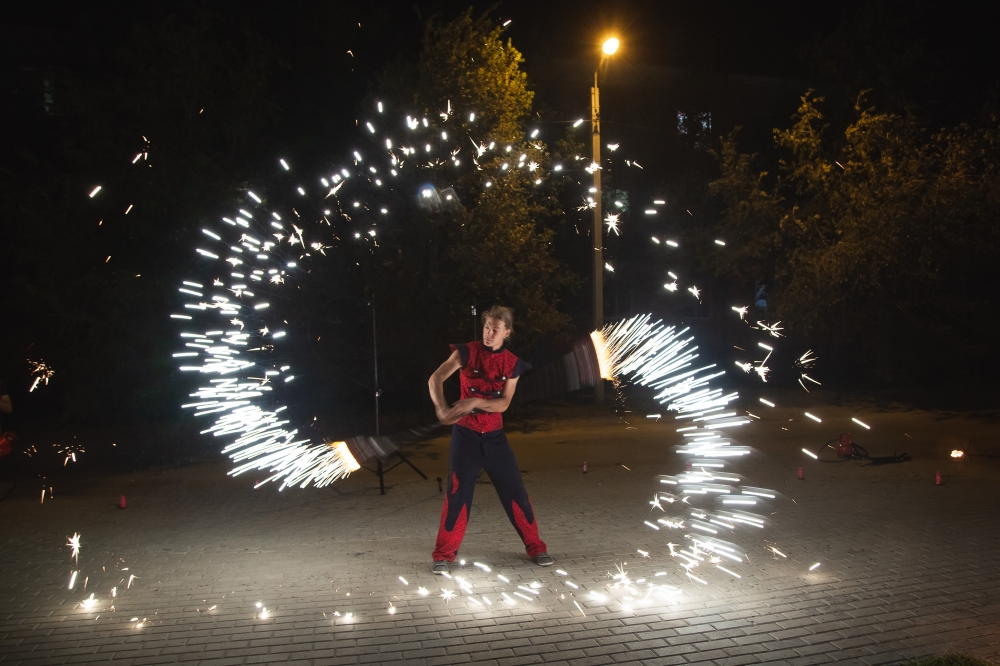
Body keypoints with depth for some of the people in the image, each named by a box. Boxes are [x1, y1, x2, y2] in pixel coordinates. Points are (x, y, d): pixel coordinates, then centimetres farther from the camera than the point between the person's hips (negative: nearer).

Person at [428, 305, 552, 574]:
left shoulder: (512, 364, 0)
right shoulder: (467, 352, -7)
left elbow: (503, 403, -7)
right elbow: (436, 378, -17)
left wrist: (475, 402, -24)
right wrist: (441, 407, -35)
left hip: (494, 436, 2)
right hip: (465, 434, -2)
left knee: (515, 491, 4)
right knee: (457, 493, -3)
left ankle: (535, 547, 17)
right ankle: (443, 555, 8)